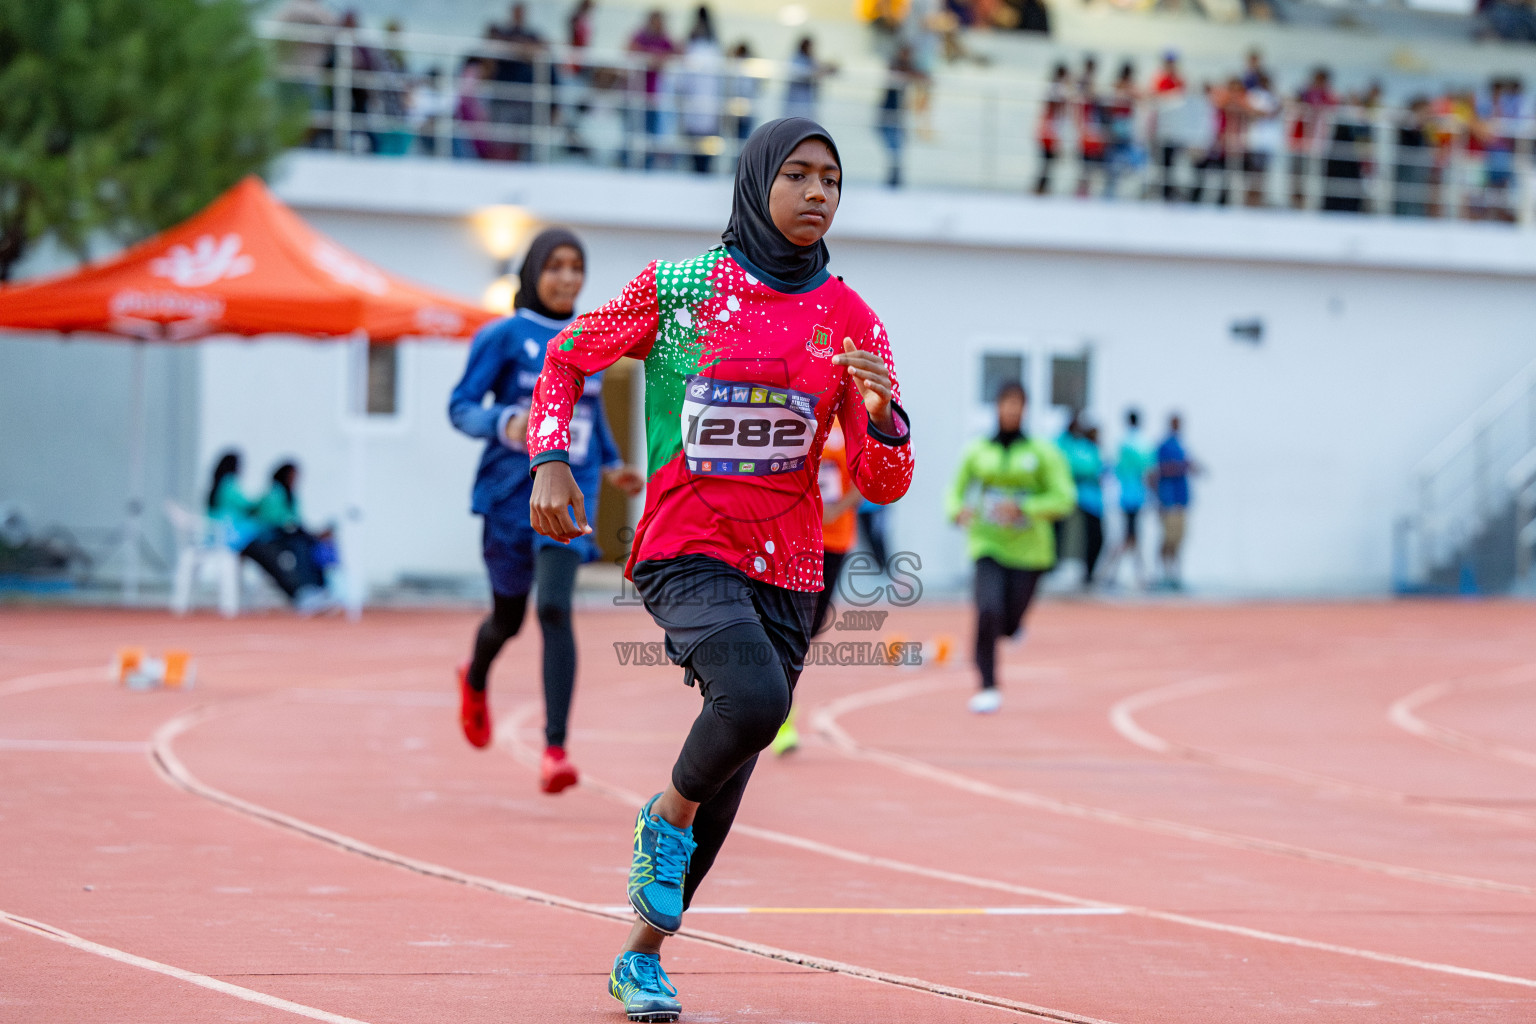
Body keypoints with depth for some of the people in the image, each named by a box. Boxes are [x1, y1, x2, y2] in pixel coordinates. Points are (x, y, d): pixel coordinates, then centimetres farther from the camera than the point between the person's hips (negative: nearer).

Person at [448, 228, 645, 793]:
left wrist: (612, 464, 16)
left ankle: (555, 750, -21)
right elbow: (461, 408, -8)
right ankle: (475, 681, 53)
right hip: (510, 489, -1)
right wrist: (505, 424, -27)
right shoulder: (503, 336, -4)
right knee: (508, 617, 15)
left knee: (554, 609, -19)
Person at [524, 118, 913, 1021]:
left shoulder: (850, 320, 4)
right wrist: (550, 462, -6)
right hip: (686, 551, -4)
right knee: (753, 698, -31)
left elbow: (885, 482, 2)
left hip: (788, 572, 4)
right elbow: (566, 359, 10)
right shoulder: (678, 288, -4)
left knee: (729, 773, 8)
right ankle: (667, 816, 0)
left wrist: (882, 414, -20)